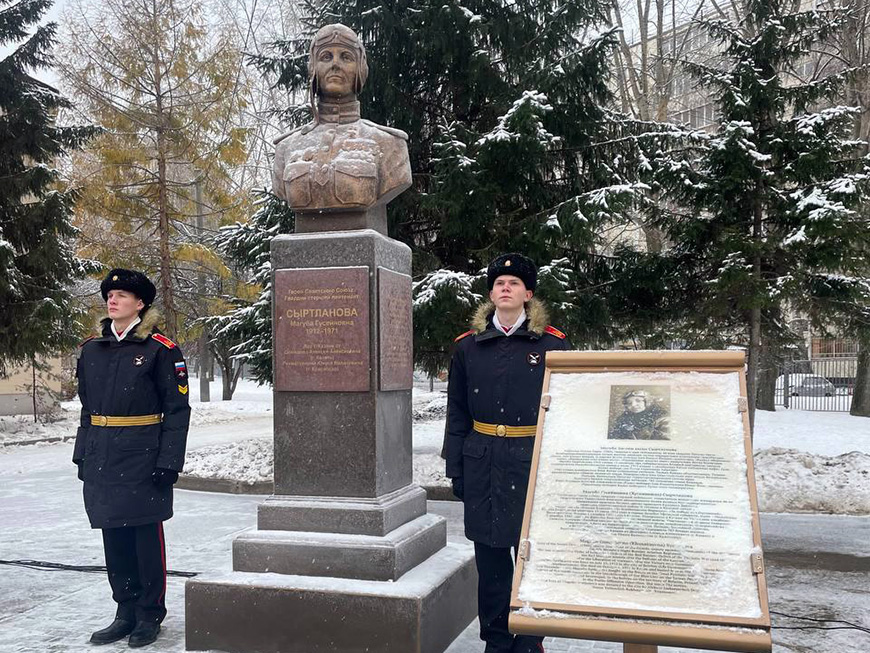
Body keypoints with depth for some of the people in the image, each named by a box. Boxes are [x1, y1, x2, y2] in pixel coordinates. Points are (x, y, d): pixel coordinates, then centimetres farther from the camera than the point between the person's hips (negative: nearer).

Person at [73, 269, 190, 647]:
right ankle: (126, 613, 24)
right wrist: (82, 454, 12)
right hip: (101, 457, 6)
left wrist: (169, 462, -12)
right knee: (114, 536, 11)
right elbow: (87, 407, 17)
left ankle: (150, 616, 16)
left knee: (146, 535, 2)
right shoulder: (92, 349, 11)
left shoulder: (161, 350, -6)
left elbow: (177, 411, -7)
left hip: (142, 456, -5)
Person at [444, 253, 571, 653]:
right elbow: (457, 414, 8)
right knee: (490, 558, 9)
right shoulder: (468, 346, 6)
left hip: (535, 462, -2)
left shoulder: (553, 344, 0)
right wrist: (456, 469, 4)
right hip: (483, 465, 2)